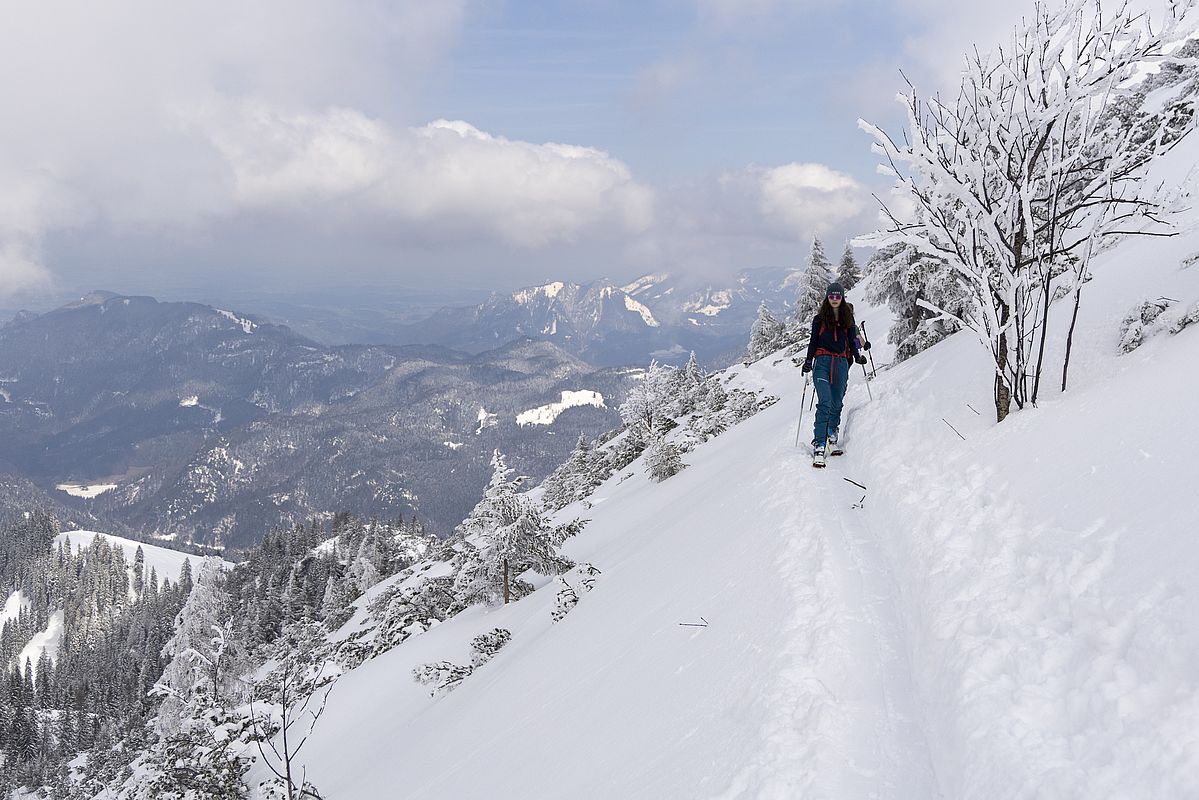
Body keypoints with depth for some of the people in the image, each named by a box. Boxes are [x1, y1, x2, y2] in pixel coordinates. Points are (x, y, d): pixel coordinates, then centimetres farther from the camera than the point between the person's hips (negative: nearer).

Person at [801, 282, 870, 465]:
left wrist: (857, 356, 9)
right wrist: (808, 361, -2)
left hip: (841, 363, 3)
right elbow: (813, 341, 7)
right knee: (824, 404, -16)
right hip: (822, 362, -3)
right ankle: (819, 447, -19)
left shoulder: (848, 319, 12)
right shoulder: (820, 318, 6)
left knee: (836, 404, 5)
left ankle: (832, 439, 23)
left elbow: (851, 341, 20)